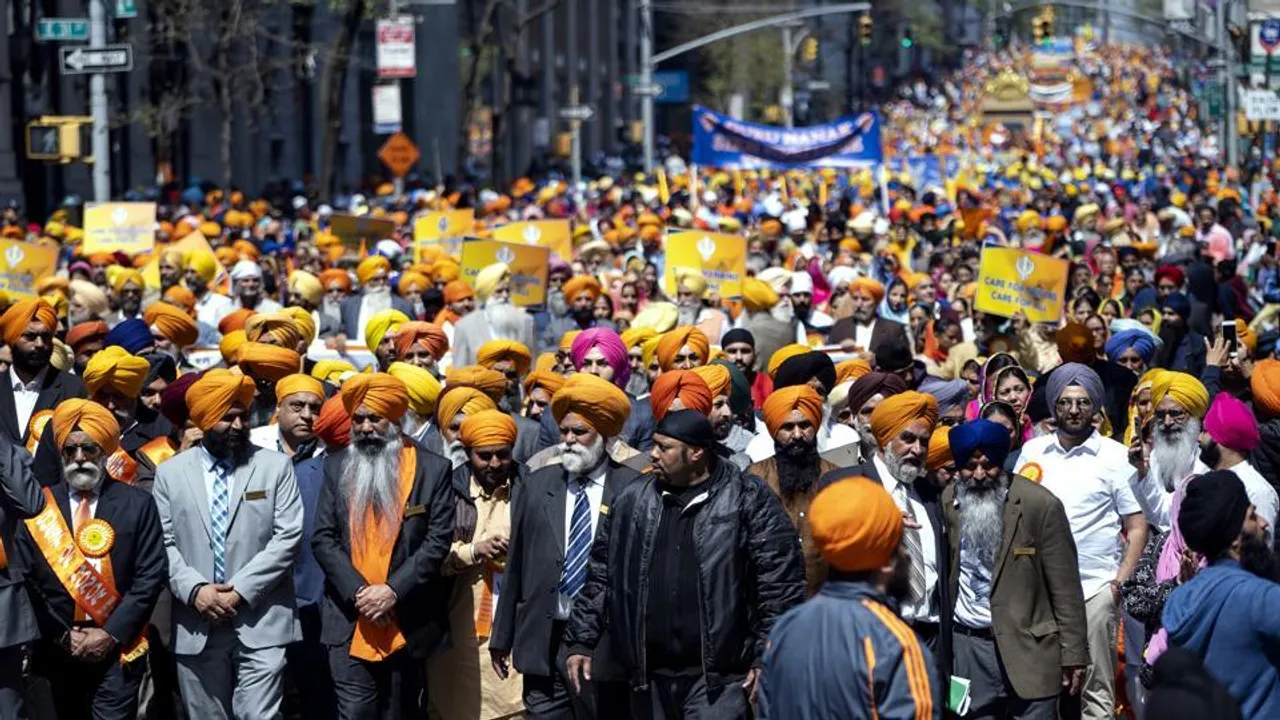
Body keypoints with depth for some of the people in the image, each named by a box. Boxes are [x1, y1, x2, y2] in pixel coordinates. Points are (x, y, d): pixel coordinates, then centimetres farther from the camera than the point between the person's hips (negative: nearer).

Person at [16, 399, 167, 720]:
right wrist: (62, 636, -7)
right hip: (59, 650, 2)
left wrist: (112, 634, -10)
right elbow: (26, 579, 1)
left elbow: (151, 576, -2)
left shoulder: (137, 504, 2)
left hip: (118, 647, -2)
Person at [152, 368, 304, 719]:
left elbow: (288, 536, -3)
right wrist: (194, 590, -12)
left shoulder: (275, 466, 5)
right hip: (196, 627, 2)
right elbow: (163, 543, 4)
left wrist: (241, 590, -11)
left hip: (261, 624, -2)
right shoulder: (171, 472, 9)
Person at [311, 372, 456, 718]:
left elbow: (438, 540, -5)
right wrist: (358, 592, -11)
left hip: (408, 623, 0)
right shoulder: (337, 468, 7)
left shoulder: (432, 469, 1)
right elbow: (323, 538, 2)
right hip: (350, 624, 1)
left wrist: (394, 591, -14)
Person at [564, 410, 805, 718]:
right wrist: (581, 642, 12)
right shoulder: (631, 501, 11)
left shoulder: (749, 501, -3)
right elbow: (601, 575, 17)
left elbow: (781, 585, -5)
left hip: (718, 679, -5)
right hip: (649, 677, 5)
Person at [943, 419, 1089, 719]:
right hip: (967, 647, 3)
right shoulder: (947, 502, 3)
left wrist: (1073, 655, -6)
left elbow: (1065, 588, -5)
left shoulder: (1040, 504, -7)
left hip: (1028, 647, -3)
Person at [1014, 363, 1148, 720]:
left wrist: (1120, 581, -7)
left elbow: (1136, 527, 2)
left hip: (1095, 588, -3)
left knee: (1096, 691, -1)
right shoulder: (1033, 452, 9)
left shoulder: (1115, 456, 1)